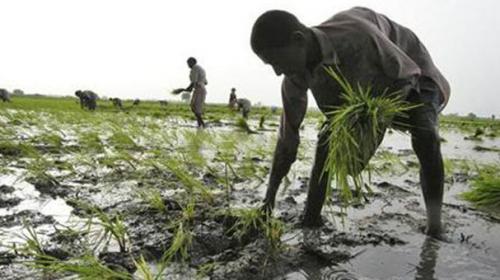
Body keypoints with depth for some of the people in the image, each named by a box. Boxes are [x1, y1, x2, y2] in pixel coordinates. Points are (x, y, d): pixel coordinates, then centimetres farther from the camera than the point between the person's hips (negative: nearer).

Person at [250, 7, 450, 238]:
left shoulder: (356, 35, -41)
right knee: (328, 138, -13)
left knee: (425, 136, -28)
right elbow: (287, 135, -14)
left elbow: (408, 75, -25)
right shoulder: (295, 77, -23)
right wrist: (270, 196, -11)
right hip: (365, 87, 4)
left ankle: (434, 229, -17)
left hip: (409, 74, -4)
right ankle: (310, 219, -3)